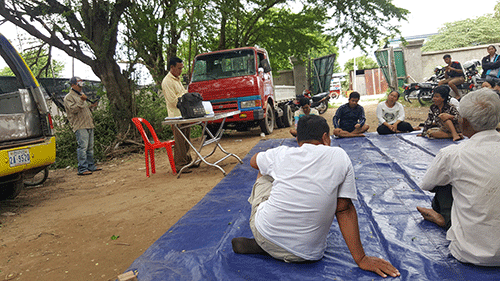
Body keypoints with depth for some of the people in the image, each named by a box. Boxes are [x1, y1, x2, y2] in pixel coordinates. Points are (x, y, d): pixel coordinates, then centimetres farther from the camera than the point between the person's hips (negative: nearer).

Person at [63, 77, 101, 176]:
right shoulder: (69, 97, -3)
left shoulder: (81, 95, 24)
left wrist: (91, 105, 17)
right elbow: (73, 109, -16)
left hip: (89, 125, 9)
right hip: (80, 126, -9)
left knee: (90, 147, 12)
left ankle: (91, 166, 20)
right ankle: (82, 169, -11)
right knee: (82, 147, -13)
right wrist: (81, 101, -22)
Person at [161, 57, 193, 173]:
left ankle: (187, 161, 24)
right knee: (180, 142, -6)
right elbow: (174, 101, -17)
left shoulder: (177, 79, 19)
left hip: (184, 115, 9)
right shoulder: (167, 82, -12)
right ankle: (180, 165, 1)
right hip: (176, 116, -9)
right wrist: (185, 94, -8)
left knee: (186, 141, 14)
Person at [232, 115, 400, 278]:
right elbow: (344, 209, -4)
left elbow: (253, 161, 22)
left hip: (264, 234, 1)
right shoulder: (340, 157, -3)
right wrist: (361, 259, 3)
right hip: (305, 254, 0)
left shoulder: (282, 154, -1)